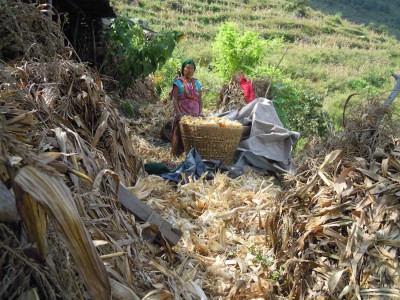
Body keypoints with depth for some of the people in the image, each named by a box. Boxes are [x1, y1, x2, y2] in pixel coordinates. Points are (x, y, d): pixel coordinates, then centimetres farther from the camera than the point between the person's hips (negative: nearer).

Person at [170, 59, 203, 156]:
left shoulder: (196, 82, 13)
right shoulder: (178, 82, 0)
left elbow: (200, 99, 12)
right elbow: (174, 99, -6)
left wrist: (200, 112, -1)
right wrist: (179, 113, -15)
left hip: (195, 114, 4)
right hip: (182, 114, -4)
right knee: (180, 134, -3)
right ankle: (177, 154, 6)